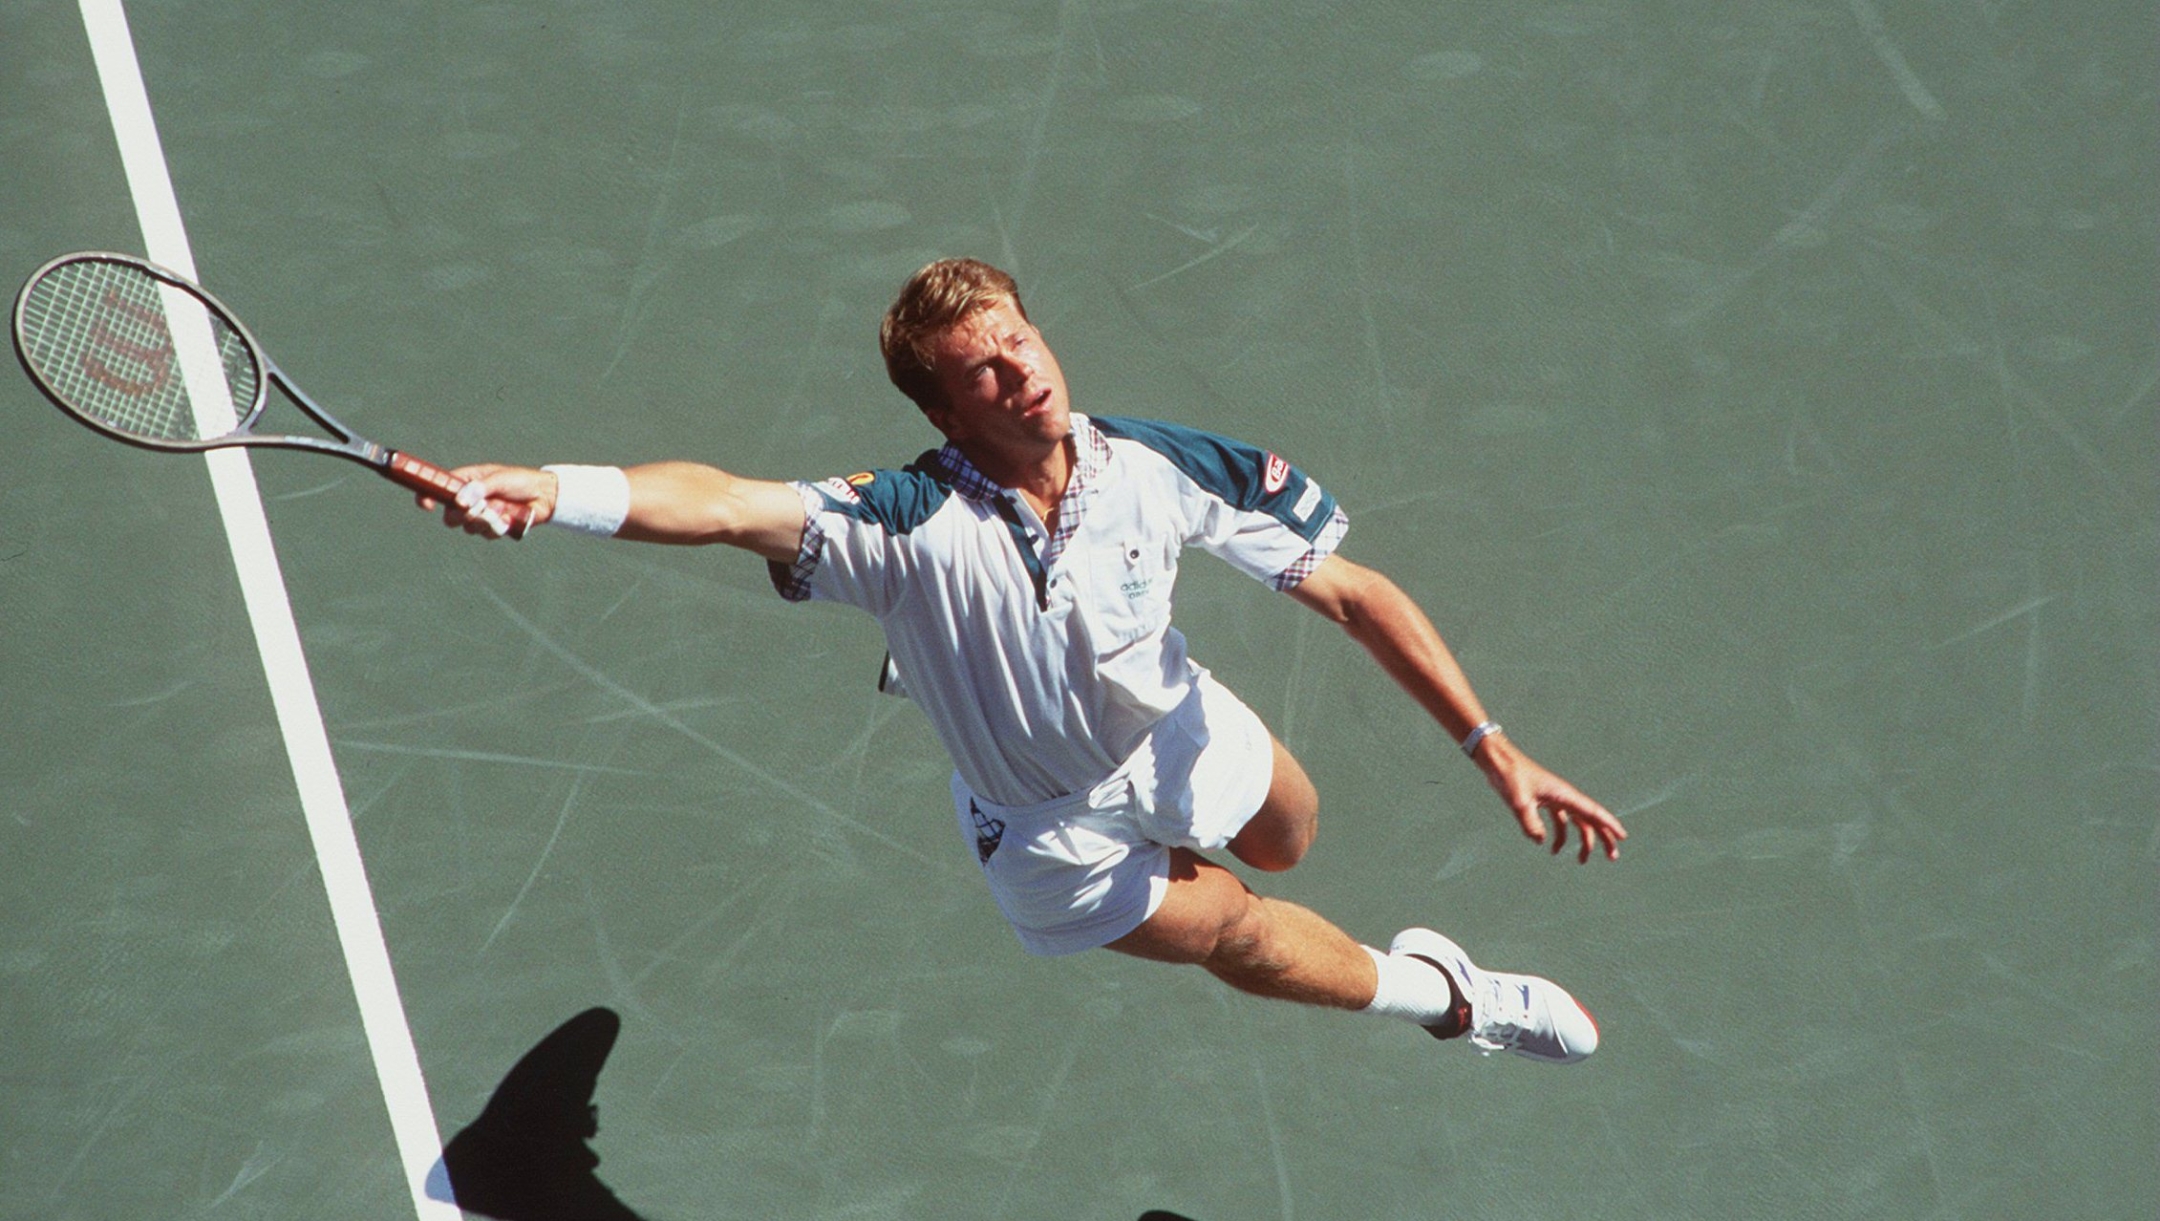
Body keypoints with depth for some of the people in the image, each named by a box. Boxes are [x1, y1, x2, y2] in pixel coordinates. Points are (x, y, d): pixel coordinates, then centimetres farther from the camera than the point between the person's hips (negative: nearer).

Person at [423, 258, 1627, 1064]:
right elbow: (727, 505, -55)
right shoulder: (910, 525, -38)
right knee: (1236, 932, 13)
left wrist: (1495, 748, -23)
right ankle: (1450, 999, 45)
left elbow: (1357, 596, -21)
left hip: (1177, 731, 2)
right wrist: (553, 489, -73)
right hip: (1056, 835, -2)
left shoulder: (1164, 468, -29)